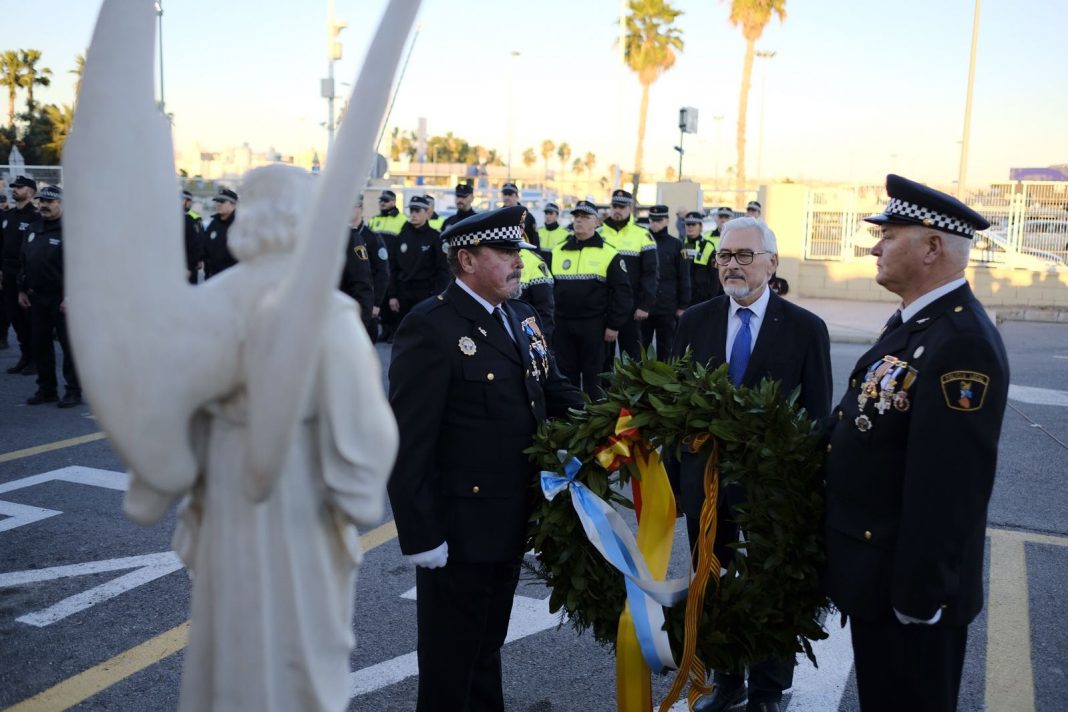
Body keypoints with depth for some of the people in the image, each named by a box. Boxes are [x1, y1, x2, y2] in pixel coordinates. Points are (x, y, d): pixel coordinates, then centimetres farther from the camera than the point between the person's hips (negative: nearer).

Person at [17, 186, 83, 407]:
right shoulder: (32, 229, 14)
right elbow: (24, 262, 19)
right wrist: (22, 290, 13)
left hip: (61, 299, -7)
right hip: (37, 298, 7)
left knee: (69, 345, -2)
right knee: (40, 345, 11)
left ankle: (73, 391, 6)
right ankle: (46, 389, 22)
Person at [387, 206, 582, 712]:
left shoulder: (523, 318, 7)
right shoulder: (430, 327, -19)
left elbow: (554, 391, 10)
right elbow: (408, 442, -21)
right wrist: (420, 535, -22)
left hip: (512, 521, 8)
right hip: (458, 530, -8)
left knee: (488, 645, 26)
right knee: (450, 662, 12)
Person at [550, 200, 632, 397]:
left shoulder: (609, 254, -3)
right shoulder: (557, 251, 9)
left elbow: (622, 292, -4)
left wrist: (614, 325, -8)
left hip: (594, 326, -4)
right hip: (562, 325, 4)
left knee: (592, 374, 5)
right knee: (566, 374, 10)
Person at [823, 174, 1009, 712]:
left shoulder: (961, 342, -25)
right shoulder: (914, 322, 7)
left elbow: (951, 483, -27)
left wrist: (919, 593, -23)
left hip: (906, 581, -9)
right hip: (874, 568, 9)